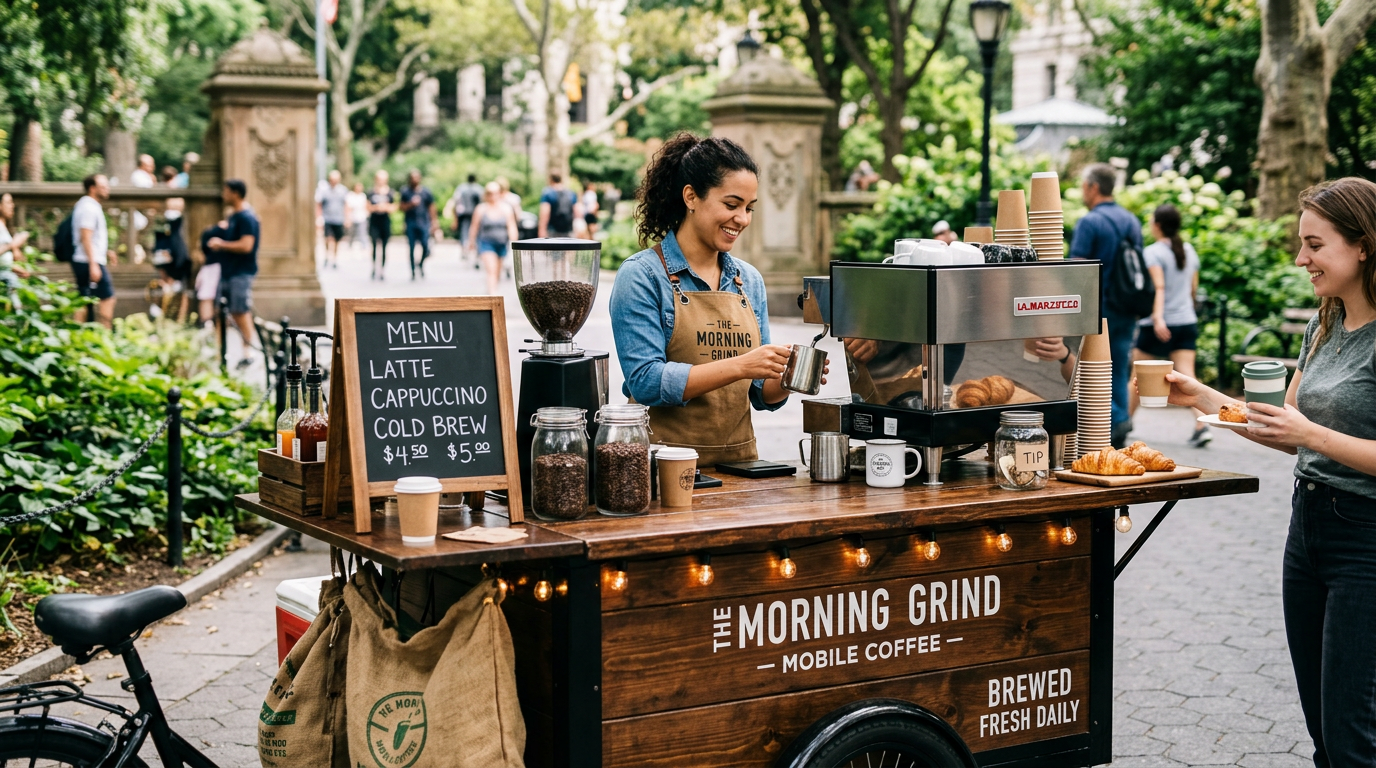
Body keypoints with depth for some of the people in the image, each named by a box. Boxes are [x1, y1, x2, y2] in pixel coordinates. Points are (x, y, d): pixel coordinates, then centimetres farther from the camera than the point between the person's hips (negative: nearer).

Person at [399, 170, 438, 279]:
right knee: (411, 248, 0)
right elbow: (402, 207, 4)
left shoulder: (426, 192, 6)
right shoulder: (405, 192, 5)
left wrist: (434, 223, 6)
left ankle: (421, 264, 20)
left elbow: (431, 208, 9)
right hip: (411, 224, 0)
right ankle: (413, 271, 11)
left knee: (426, 247, -9)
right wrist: (411, 204, -15)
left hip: (424, 224, 0)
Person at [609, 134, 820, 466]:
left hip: (738, 460, 5)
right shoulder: (641, 276, -3)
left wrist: (785, 377, -4)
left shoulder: (749, 280, 13)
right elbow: (645, 382, -13)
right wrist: (738, 366, -18)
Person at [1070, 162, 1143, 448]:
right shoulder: (1132, 221, 12)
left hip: (1097, 307, -7)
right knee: (1118, 370, 10)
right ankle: (1118, 438, 10)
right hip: (1126, 311, 7)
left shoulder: (1089, 223, -11)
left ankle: (1117, 417, -15)